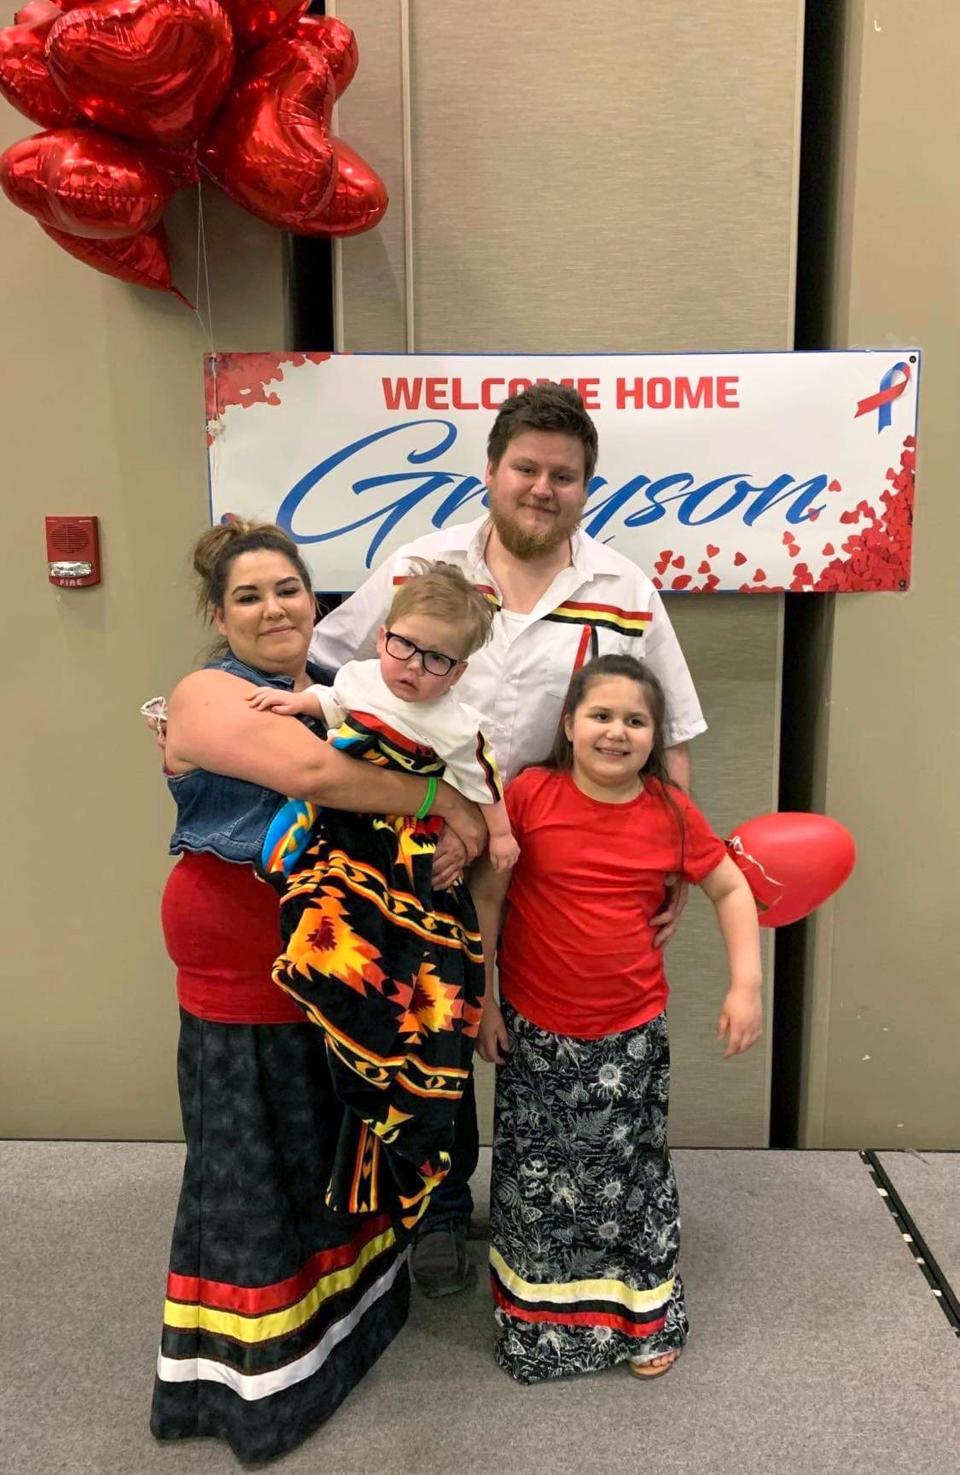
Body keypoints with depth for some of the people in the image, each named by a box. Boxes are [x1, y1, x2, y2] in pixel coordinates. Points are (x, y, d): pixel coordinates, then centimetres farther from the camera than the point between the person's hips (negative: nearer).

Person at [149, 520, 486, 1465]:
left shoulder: (338, 689, 8)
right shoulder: (208, 696, -14)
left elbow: (399, 784, 12)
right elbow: (312, 772, -31)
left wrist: (463, 831, -9)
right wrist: (439, 800, -23)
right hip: (244, 972, -7)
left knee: (336, 1143, 21)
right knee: (252, 1165, 6)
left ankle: (341, 1307, 44)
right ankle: (249, 1378, 26)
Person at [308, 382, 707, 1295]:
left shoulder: (626, 595, -5)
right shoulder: (419, 569, -5)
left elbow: (669, 741, -1)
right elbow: (323, 676, 1)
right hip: (428, 853, 0)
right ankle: (441, 1210, 39)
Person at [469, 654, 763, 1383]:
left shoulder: (671, 811, -7)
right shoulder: (530, 794, -13)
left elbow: (732, 888, 4)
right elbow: (487, 894, -5)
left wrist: (746, 983, -5)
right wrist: (483, 1000, -3)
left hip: (632, 1032, 1)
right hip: (533, 1029, 0)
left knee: (629, 1173, 15)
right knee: (538, 1180, 14)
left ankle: (643, 1318, 39)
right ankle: (538, 1322, 37)